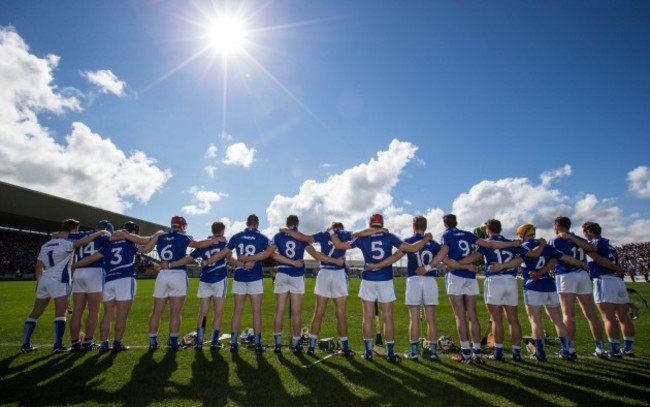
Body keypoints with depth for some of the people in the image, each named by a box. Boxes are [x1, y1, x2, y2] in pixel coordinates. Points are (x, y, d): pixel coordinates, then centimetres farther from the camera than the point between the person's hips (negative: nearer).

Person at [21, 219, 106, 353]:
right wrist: (98, 233, -8)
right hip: (58, 280, -8)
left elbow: (39, 265, 20)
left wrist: (38, 281, 26)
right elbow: (84, 241, -21)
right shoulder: (67, 243, -6)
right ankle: (58, 345, -6)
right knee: (60, 314, -4)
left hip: (44, 279, 8)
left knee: (35, 313, 14)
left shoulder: (46, 245, 18)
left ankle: (26, 344, 18)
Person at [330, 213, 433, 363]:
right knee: (388, 318, 7)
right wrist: (426, 238, 6)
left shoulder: (362, 238, -2)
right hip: (385, 281, -1)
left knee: (368, 317, 9)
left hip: (368, 280, 1)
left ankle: (368, 351, 14)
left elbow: (339, 245, 2)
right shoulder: (389, 237, -6)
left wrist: (332, 232, 19)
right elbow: (413, 248, -9)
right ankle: (390, 353, 12)